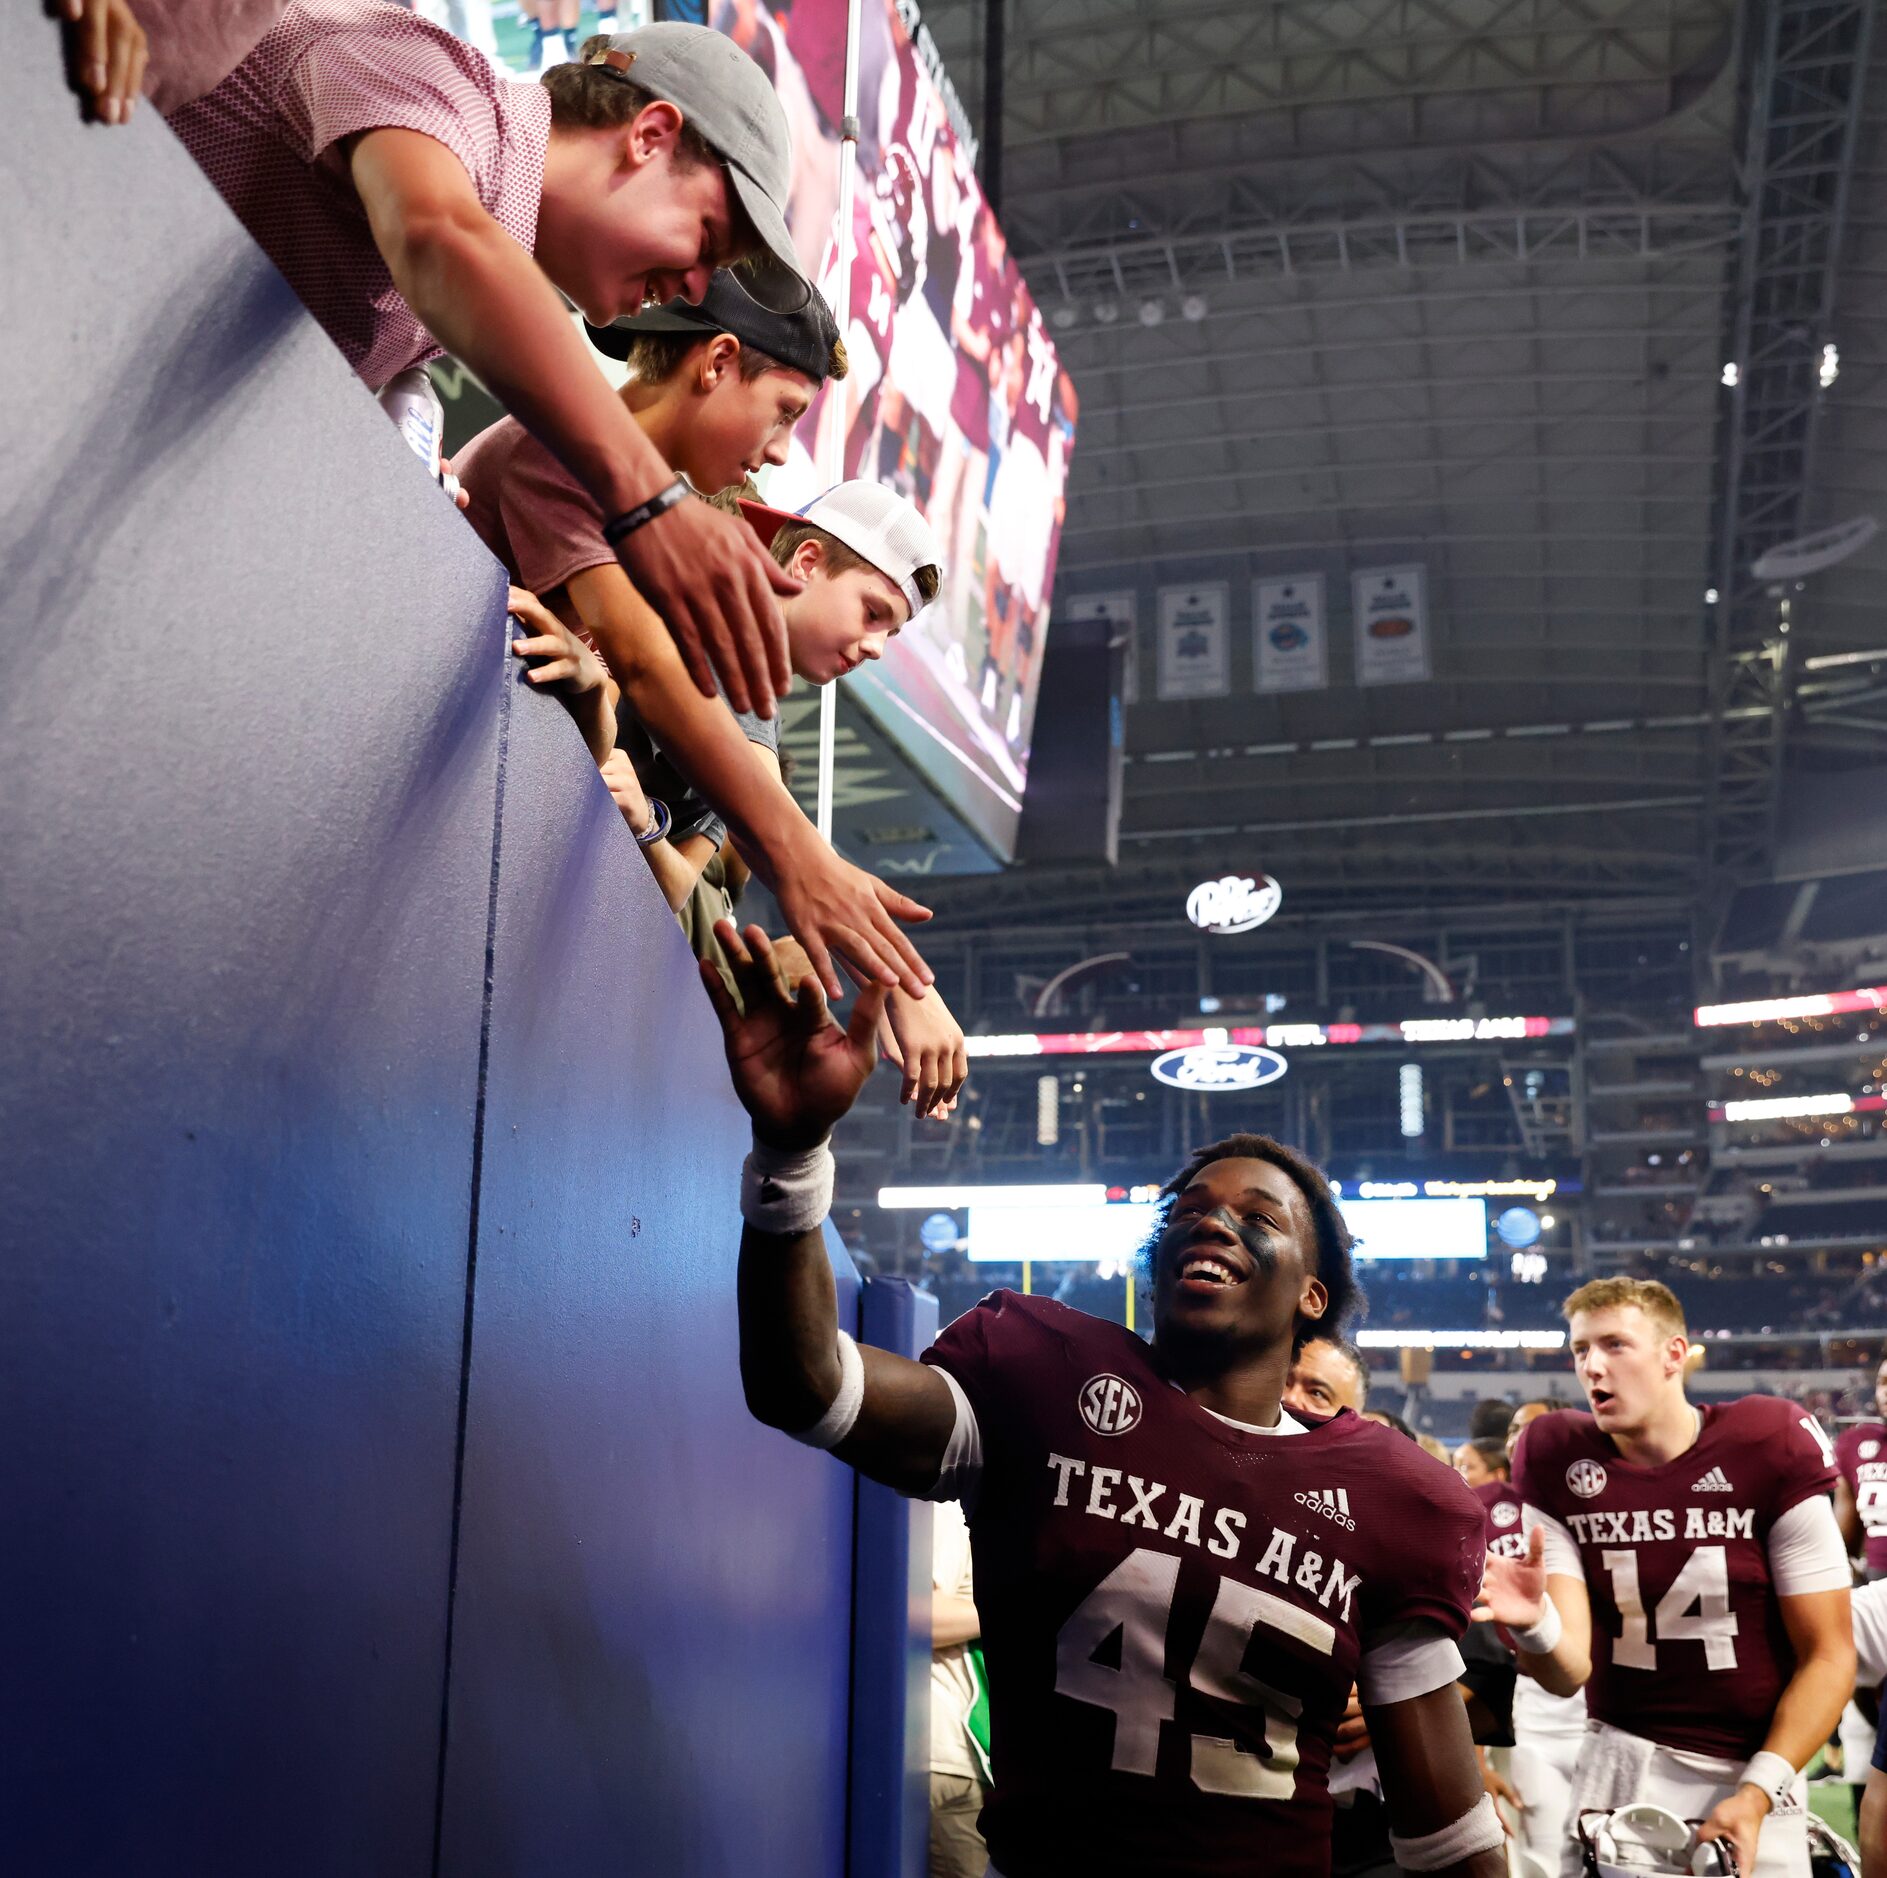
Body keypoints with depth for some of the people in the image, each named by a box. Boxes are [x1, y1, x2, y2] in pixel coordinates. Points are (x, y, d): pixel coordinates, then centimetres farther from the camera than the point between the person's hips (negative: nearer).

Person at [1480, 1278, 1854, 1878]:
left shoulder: (1767, 1449, -13)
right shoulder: (1560, 1466, -7)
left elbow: (1828, 1655, -8)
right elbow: (1573, 1670, -10)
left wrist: (1757, 1792, -16)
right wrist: (1533, 1624, -32)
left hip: (1754, 1773, -1)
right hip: (1619, 1761, 1)